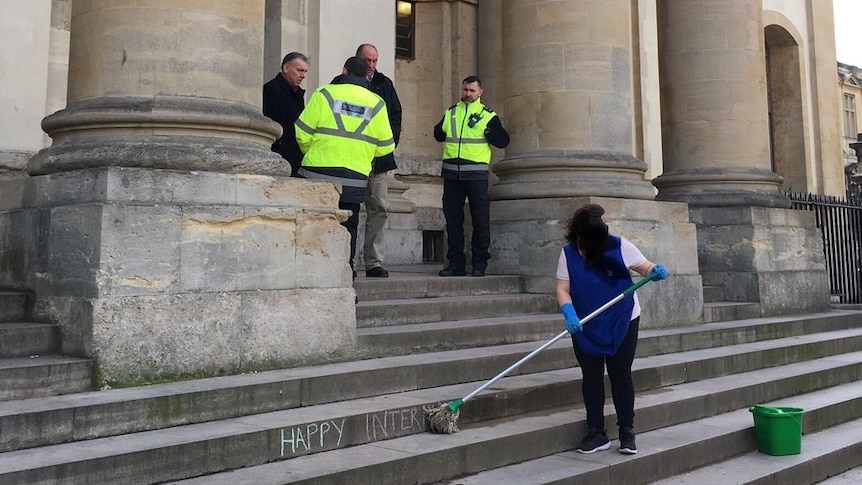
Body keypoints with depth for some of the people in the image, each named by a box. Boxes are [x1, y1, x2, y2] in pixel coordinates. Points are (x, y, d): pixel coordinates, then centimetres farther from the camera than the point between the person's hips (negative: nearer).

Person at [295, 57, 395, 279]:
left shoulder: (324, 93, 0)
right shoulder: (376, 103, 6)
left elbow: (303, 133, -2)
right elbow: (385, 146, 7)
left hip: (319, 171, -1)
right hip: (355, 178, 1)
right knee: (348, 225, 9)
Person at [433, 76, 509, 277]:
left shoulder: (488, 115, 5)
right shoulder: (451, 112, 16)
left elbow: (503, 140, 1)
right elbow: (438, 134, 23)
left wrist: (487, 131, -13)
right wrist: (440, 131, 2)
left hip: (476, 173, -4)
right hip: (451, 173, 4)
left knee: (480, 219, -2)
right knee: (453, 219, 7)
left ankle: (479, 264, 6)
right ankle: (456, 263, 15)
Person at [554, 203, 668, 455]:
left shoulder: (619, 246, -13)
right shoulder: (568, 253, -9)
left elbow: (645, 267, -7)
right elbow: (562, 289, -14)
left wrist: (656, 271, -30)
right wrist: (569, 313, -31)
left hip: (622, 323, -2)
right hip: (584, 326, 2)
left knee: (621, 375, 2)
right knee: (591, 377, 6)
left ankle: (627, 433, 14)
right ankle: (596, 433, 16)